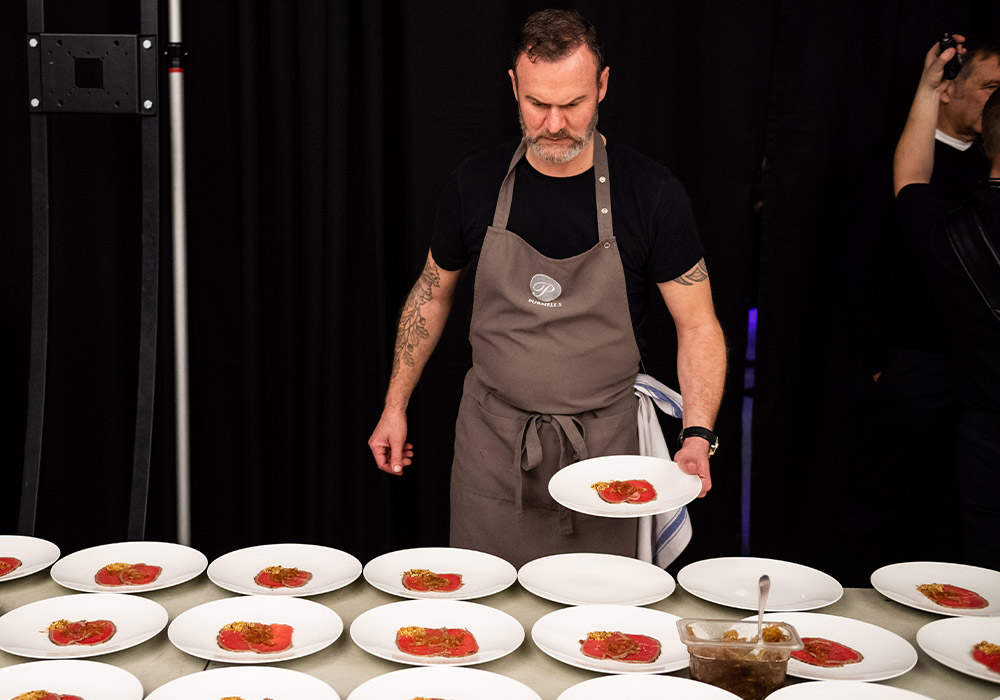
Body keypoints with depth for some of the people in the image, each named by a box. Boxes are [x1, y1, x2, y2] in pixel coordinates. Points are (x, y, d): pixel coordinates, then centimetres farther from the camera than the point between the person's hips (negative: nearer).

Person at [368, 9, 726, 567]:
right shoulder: (476, 185, -2)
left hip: (602, 447, -1)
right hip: (491, 441, 2)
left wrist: (698, 433, -18)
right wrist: (396, 406, 11)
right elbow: (433, 293, 12)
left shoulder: (652, 193, -10)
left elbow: (697, 324, -5)